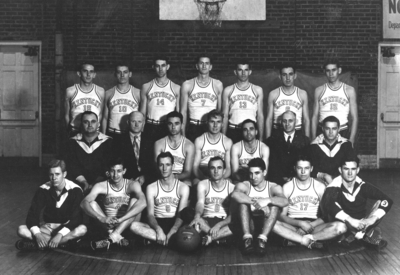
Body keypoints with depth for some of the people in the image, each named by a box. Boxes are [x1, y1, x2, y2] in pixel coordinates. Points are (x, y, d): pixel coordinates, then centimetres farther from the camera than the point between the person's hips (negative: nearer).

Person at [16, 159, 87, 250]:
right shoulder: (43, 190, -5)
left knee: (82, 229, -37)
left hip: (66, 228, -2)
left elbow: (76, 218, -18)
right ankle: (63, 243, -28)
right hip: (47, 227, 2)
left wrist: (60, 235, -32)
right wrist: (37, 234, -30)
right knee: (21, 230, -23)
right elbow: (32, 214, -11)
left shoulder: (75, 190, -12)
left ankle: (34, 244, -31)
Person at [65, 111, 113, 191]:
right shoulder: (73, 142, 12)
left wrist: (95, 184, -17)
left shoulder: (107, 142, 8)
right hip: (79, 184, 1)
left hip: (101, 182, -1)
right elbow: (71, 165, 0)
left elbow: (108, 166, -2)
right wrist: (84, 183, -16)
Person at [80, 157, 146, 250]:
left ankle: (112, 237, -34)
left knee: (135, 201, -24)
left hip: (127, 225, -1)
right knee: (92, 203, -20)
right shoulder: (101, 186, -6)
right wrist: (101, 218, -40)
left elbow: (143, 203, -30)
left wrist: (120, 219, -41)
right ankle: (118, 237, -31)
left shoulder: (132, 185, -9)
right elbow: (84, 203, -21)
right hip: (107, 226, 1)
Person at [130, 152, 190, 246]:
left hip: (176, 225, -1)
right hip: (157, 224, 1)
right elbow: (150, 214, -3)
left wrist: (170, 234, -26)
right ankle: (174, 240, -34)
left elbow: (181, 215, -7)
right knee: (134, 225, -31)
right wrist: (158, 230, -26)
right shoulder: (151, 188, 6)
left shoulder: (183, 187, 3)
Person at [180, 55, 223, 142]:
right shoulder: (187, 85, 4)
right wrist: (183, 134, 0)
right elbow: (183, 111, 6)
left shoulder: (218, 85, 6)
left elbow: (221, 110, 8)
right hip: (193, 128, 0)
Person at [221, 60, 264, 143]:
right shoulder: (228, 91, 7)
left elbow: (260, 115, 6)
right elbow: (225, 115, 6)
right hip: (233, 132, 0)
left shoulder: (257, 90, 7)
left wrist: (261, 138, 0)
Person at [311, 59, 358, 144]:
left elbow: (354, 118, 3)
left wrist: (351, 140, -6)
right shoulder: (319, 91, 7)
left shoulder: (349, 90, 4)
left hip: (343, 134, 0)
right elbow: (315, 117, 8)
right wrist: (313, 140, 0)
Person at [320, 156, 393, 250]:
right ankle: (368, 235, -25)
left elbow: (387, 201, -17)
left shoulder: (363, 186, -10)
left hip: (361, 223, 2)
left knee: (381, 203, -18)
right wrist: (350, 220, -45)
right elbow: (327, 204, -38)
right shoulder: (335, 187, -17)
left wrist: (372, 219, -32)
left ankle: (356, 234, -21)